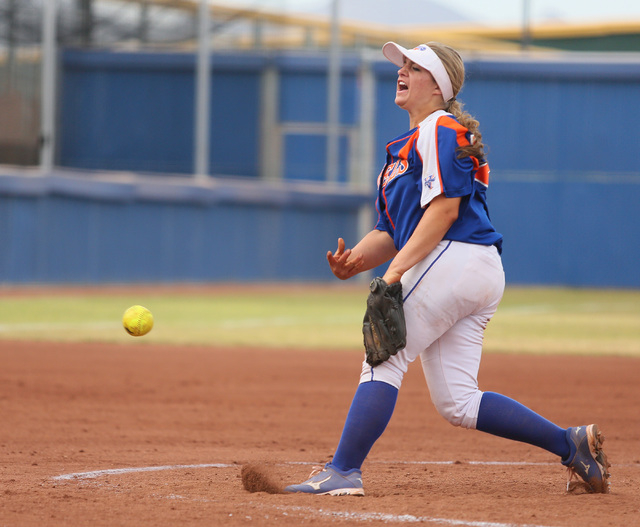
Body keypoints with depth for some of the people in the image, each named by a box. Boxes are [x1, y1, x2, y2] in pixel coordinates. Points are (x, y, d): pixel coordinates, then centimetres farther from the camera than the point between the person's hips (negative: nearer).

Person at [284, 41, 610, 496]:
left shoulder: (440, 130, -2)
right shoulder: (407, 146, 28)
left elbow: (445, 208, -15)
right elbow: (393, 230, 23)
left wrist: (396, 270, -20)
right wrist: (356, 260, 2)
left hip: (456, 257, -10)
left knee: (384, 358, -11)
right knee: (457, 402, 4)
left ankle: (343, 472, -14)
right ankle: (571, 444, 5)